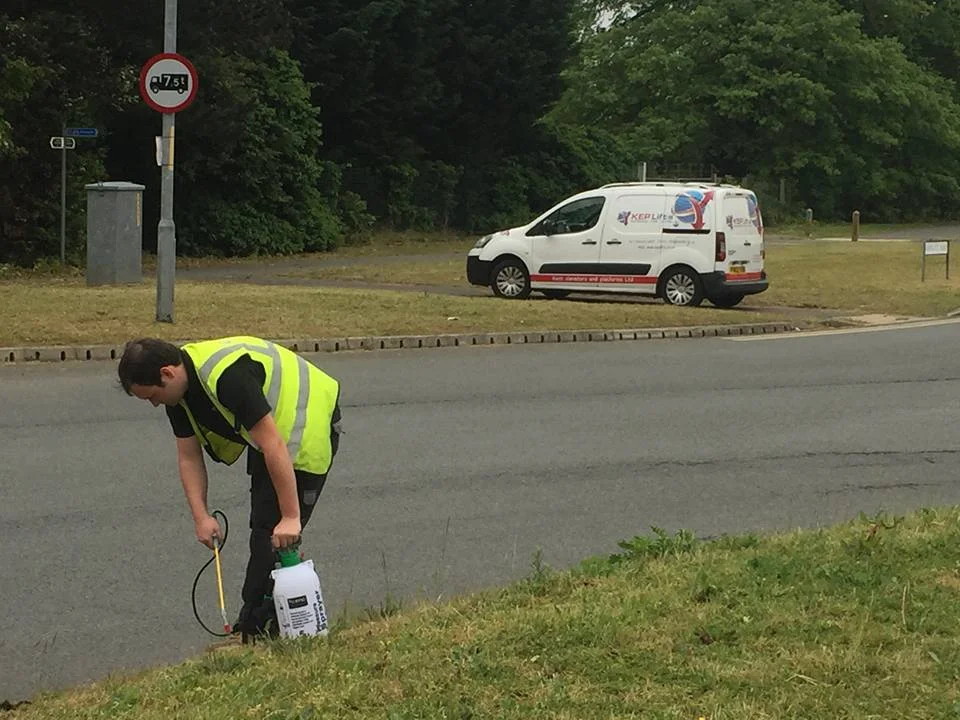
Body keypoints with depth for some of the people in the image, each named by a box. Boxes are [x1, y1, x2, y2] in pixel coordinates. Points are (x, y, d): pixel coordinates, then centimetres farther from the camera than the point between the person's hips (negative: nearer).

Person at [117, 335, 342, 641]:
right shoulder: (180, 388, -7)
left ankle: (256, 628, -9)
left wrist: (290, 517, -35)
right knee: (262, 528, 15)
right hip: (266, 430, 10)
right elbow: (189, 457, 0)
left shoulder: (228, 375, -37)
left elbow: (274, 446, -37)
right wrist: (201, 517, -10)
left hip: (308, 427, -10)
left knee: (276, 533, -14)